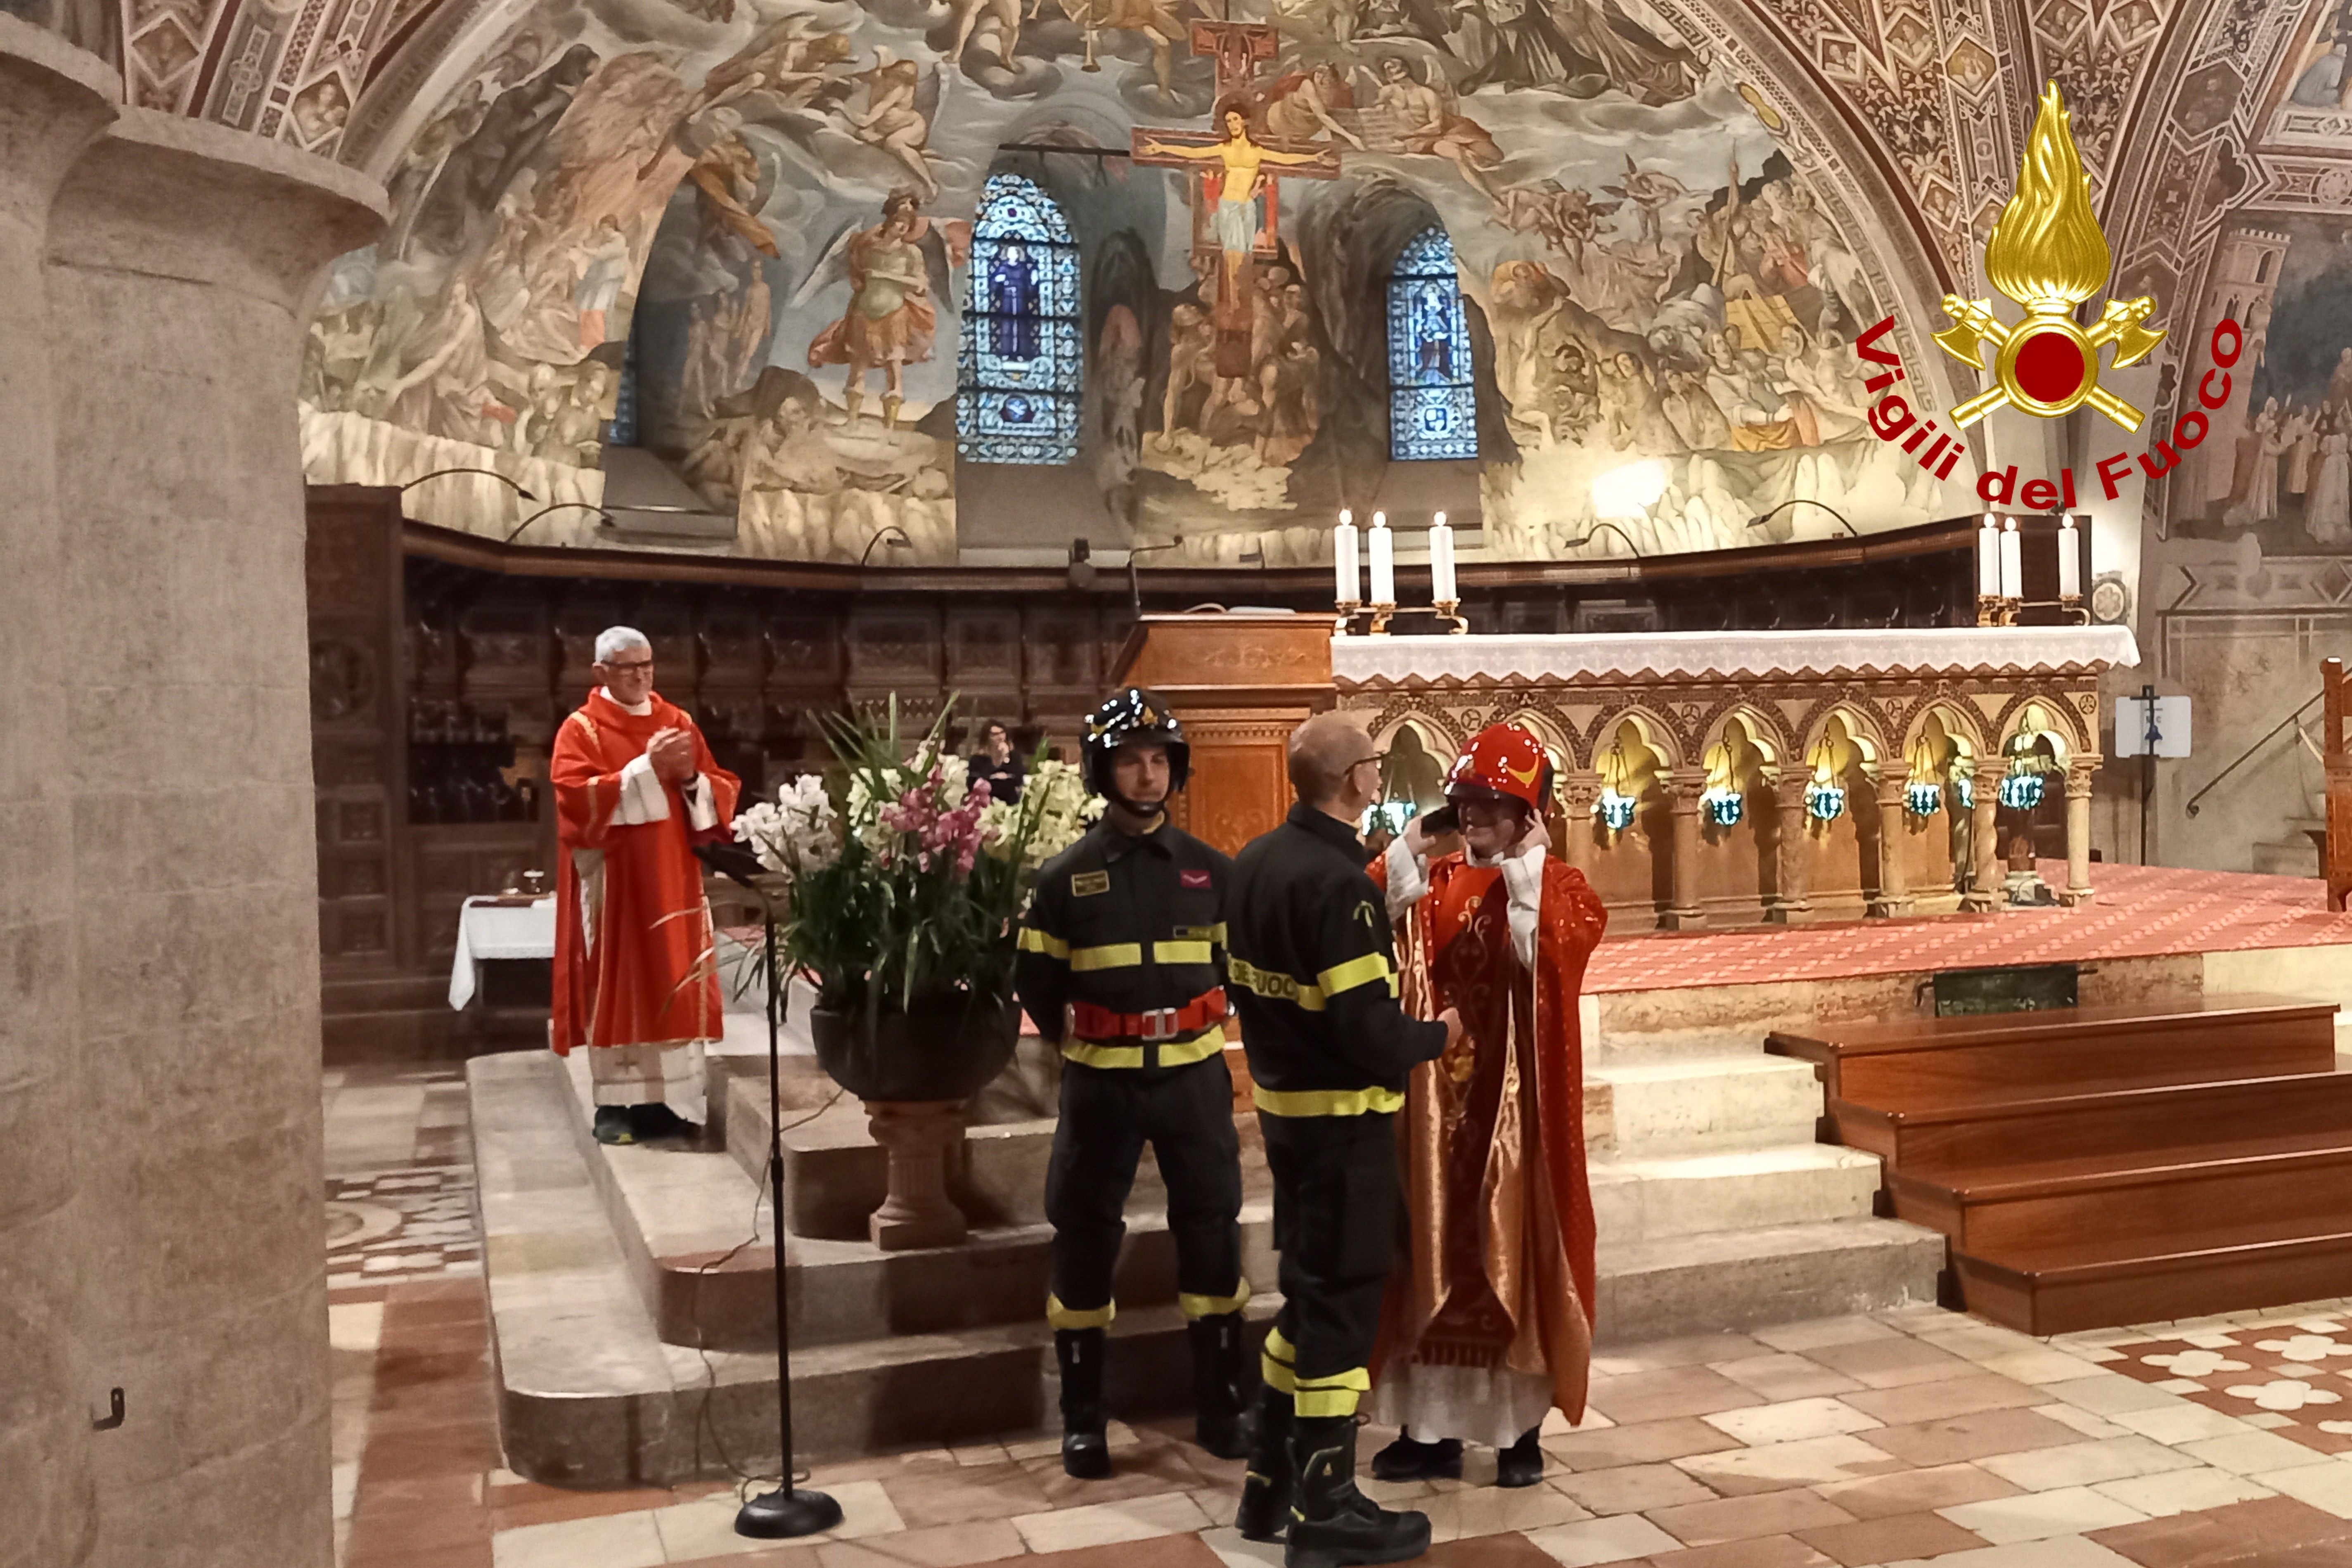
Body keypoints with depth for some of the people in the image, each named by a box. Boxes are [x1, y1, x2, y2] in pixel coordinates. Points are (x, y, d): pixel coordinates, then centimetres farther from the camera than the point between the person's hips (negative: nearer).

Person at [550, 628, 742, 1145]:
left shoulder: (679, 723, 12)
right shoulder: (580, 730, -2)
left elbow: (722, 792, 10)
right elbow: (578, 798, -16)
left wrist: (691, 778, -12)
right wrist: (647, 769, -20)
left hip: (674, 881, 4)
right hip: (613, 883, -4)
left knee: (674, 987, 3)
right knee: (616, 987, -2)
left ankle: (669, 1099, 9)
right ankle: (614, 1103, 2)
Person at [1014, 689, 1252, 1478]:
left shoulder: (1211, 870, 1)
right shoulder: (1065, 877, -3)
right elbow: (1035, 980, 5)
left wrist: (1200, 1027, 5)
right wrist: (1077, 1040, 5)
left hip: (1193, 1075, 1)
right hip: (1100, 1080, -1)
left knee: (1211, 1230, 7)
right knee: (1085, 1238, 5)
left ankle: (1221, 1406, 21)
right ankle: (1082, 1419, 18)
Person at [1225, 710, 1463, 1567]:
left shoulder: (1253, 862, 5)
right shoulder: (1338, 882, -23)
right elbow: (1369, 1034, -24)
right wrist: (1437, 1036, -7)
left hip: (1280, 1101, 9)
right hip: (1343, 1115, -9)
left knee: (1308, 1287, 19)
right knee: (1342, 1301, 2)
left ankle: (1272, 1482, 29)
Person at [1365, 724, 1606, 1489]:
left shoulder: (1561, 887, -2)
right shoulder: (1434, 883, 8)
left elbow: (1545, 952, -24)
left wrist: (1526, 873, -19)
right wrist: (1403, 858, -12)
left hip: (1518, 1103, -3)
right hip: (1440, 1097, 3)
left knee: (1516, 1251, 5)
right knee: (1436, 1251, 8)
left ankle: (1520, 1428, 18)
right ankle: (1432, 1426, 19)